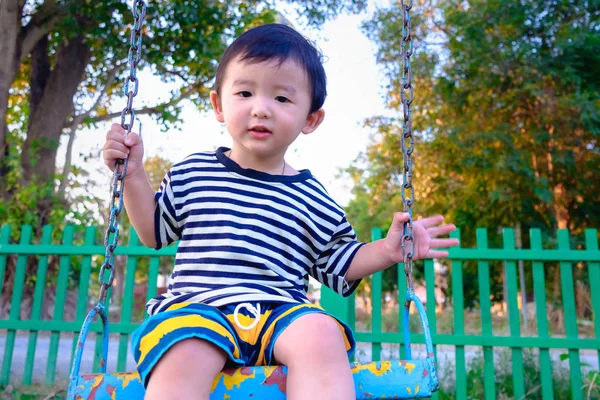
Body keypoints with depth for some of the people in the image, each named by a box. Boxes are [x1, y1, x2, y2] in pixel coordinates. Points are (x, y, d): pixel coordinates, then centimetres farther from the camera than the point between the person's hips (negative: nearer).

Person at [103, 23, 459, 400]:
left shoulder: (313, 198, 13)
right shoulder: (192, 172, 12)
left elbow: (338, 263, 21)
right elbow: (154, 231, 23)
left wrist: (386, 250, 4)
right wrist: (133, 174, 10)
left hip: (280, 313, 1)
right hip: (197, 308, 0)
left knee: (320, 333, -33)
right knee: (184, 353, -36)